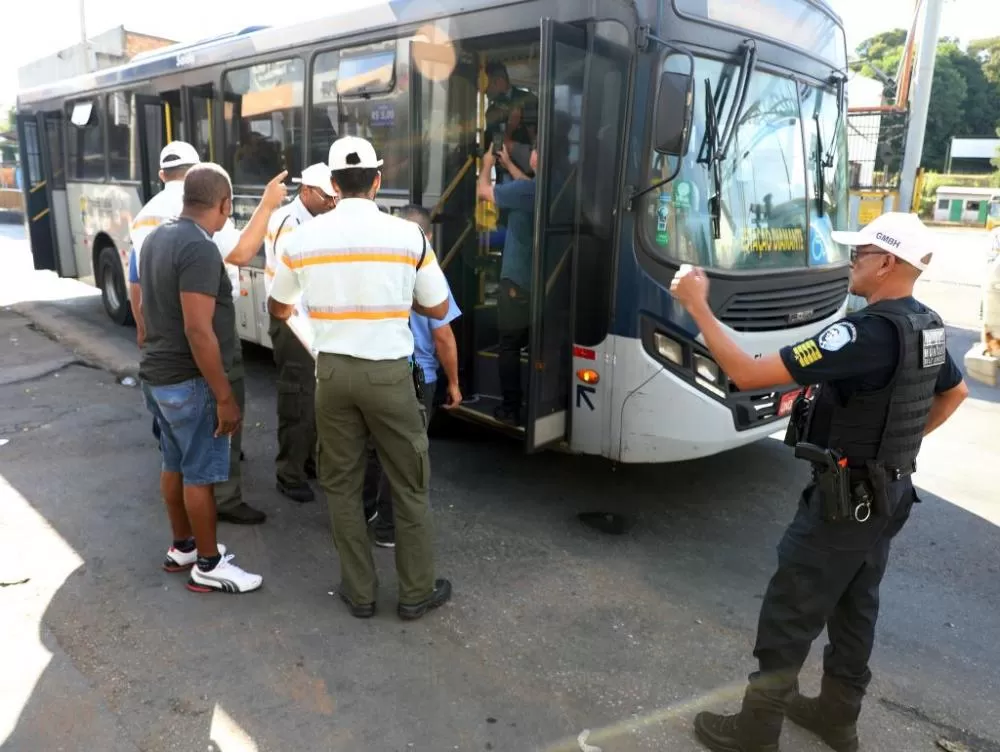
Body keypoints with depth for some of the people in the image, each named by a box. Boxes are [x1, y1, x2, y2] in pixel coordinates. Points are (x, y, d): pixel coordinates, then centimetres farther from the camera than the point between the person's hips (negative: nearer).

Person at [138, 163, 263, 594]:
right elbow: (198, 330, -27)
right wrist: (225, 398, -23)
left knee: (174, 464, 19)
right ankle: (208, 566, 16)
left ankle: (182, 548, 34)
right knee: (200, 474, 2)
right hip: (189, 381, -9)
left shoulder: (158, 237, 8)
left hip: (157, 374, 9)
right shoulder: (199, 249, -23)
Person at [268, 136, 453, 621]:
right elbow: (437, 309, 2)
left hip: (333, 372, 2)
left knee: (341, 484, 15)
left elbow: (278, 309, 13)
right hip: (388, 373, -2)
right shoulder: (408, 235, -7)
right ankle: (416, 592, 22)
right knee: (409, 485, 11)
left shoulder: (303, 238, -1)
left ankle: (359, 593, 25)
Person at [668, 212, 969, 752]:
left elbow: (748, 374, -32)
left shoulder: (870, 332, -28)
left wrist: (697, 307, -23)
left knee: (788, 616, 3)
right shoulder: (926, 327, 3)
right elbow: (955, 393, 23)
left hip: (845, 498, -9)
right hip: (889, 492, 9)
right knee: (854, 609, 21)